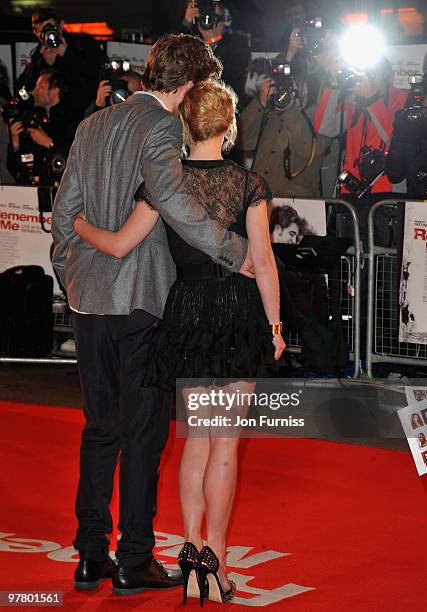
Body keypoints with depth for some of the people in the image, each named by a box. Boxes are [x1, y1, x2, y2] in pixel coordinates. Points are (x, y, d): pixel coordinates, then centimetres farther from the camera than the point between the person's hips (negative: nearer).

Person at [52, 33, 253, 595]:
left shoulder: (92, 125, 11)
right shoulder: (161, 128, -12)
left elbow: (64, 209, 14)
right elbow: (171, 200, -30)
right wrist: (235, 250, -24)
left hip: (89, 297, 7)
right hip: (144, 297, -7)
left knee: (100, 427, 14)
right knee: (144, 431, 2)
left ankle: (90, 555, 17)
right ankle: (134, 560, 7)